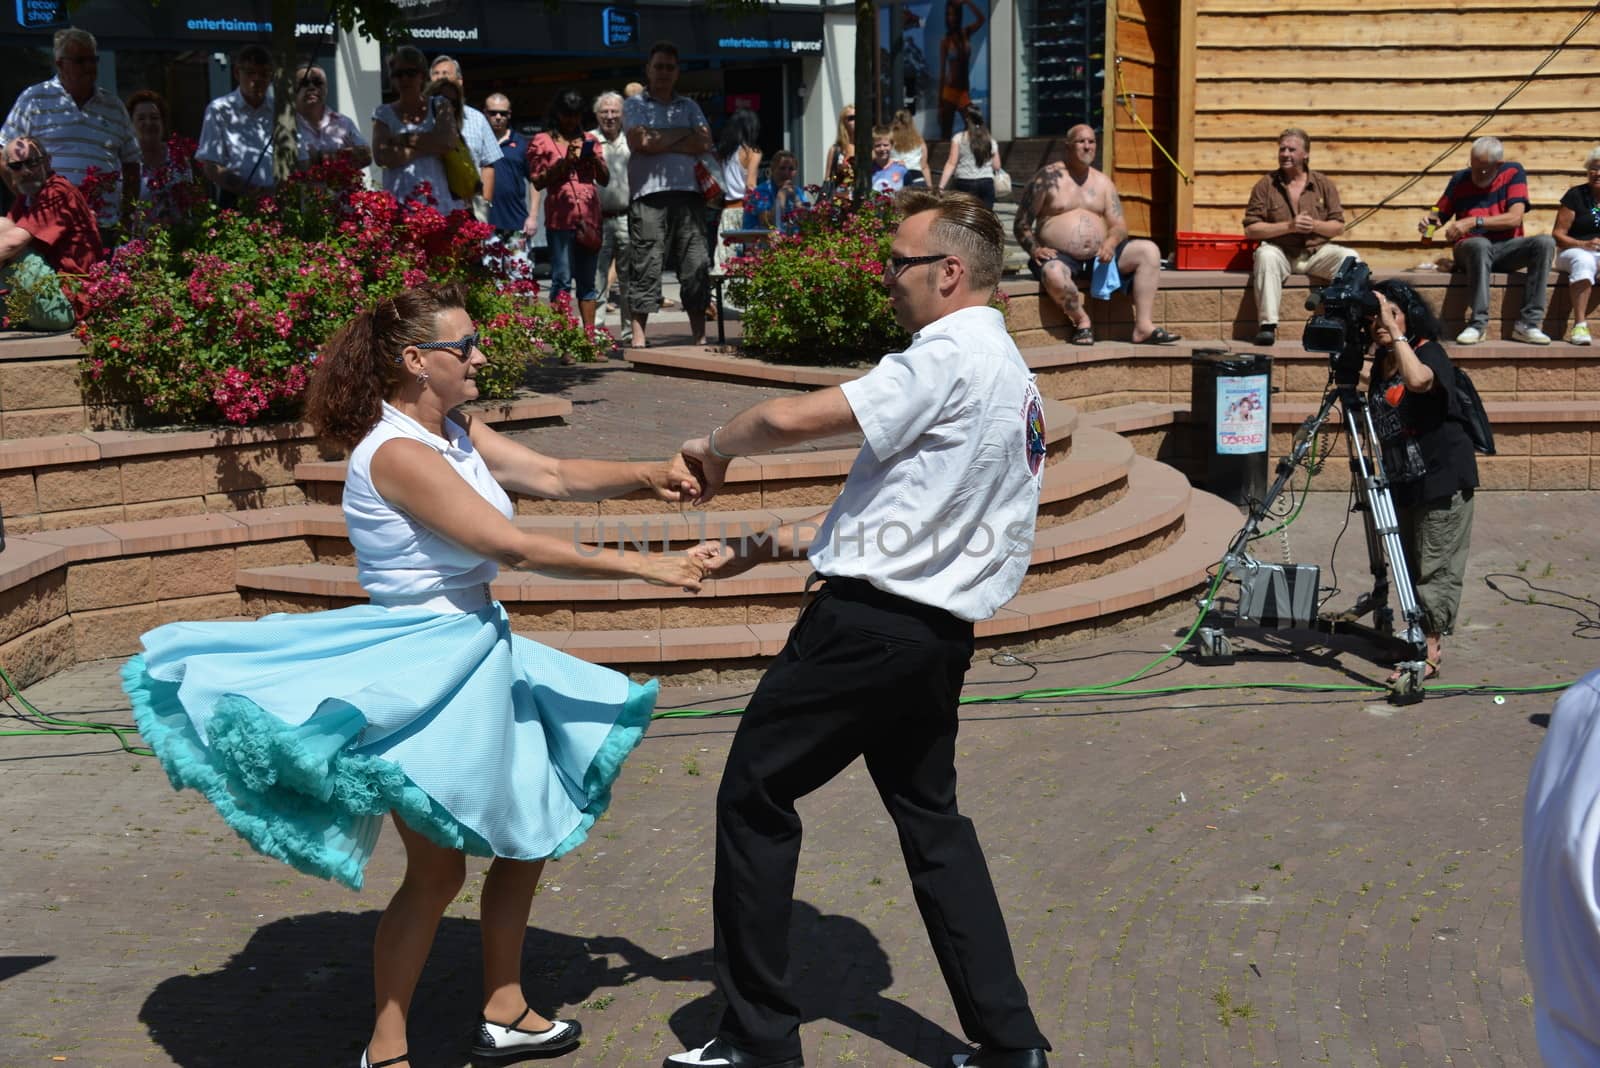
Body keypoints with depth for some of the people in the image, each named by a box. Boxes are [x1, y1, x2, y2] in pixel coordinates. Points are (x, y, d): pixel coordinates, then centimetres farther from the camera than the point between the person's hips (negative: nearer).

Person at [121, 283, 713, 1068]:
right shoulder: (397, 454, -22)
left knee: (528, 833, 16)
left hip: (477, 656, 10)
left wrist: (644, 475, -11)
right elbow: (516, 547, -25)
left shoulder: (457, 432, 7)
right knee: (438, 870, -1)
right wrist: (642, 567, -23)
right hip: (420, 674, -10)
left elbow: (554, 477, 6)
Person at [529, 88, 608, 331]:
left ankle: (589, 330, 4)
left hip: (589, 217, 4)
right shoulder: (541, 142, 7)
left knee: (588, 279, 4)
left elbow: (604, 179, 17)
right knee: (562, 279, -8)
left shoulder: (589, 140, 20)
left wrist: (594, 158, -1)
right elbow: (537, 182, 0)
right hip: (560, 217, -4)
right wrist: (564, 163, -10)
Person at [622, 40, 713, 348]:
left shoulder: (689, 106, 21)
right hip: (649, 194, -3)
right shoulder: (634, 105, 11)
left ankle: (700, 339, 7)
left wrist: (660, 141, -2)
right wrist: (683, 134, 1)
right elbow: (639, 141, -8)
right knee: (645, 267, -6)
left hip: (688, 192, 4)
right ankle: (638, 340, -4)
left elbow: (704, 143, 5)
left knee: (696, 268, 2)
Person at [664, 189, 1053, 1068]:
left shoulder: (949, 356, -15)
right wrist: (769, 545, 17)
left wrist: (716, 443, 0)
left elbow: (793, 418, -23)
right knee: (930, 818, 18)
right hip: (936, 633, 9)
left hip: (869, 624, -9)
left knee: (754, 796, 4)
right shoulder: (1009, 372, 16)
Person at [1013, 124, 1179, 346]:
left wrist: (1111, 243, -14)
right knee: (1053, 274, -41)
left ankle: (1143, 326, -17)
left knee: (1149, 250, -12)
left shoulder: (1102, 182, 14)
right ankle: (1082, 321, -13)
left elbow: (1119, 225, 9)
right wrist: (1035, 249, -19)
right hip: (1061, 258, -5)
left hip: (1098, 258, 5)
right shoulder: (1049, 177, 0)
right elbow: (1022, 224, -1)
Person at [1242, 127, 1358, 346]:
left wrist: (1315, 225, -14)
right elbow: (1250, 229, -5)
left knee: (1349, 258, -25)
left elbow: (1338, 227, 7)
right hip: (1280, 252, -2)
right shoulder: (1266, 185, 2)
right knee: (1265, 255, -36)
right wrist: (1289, 226, -15)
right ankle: (1268, 324, -37)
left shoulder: (1324, 184, 9)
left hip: (1317, 252, 2)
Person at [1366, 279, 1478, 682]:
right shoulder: (1381, 362, 10)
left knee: (1436, 570, -5)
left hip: (1442, 481, -8)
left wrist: (1395, 332, -31)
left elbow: (1418, 380, -37)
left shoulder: (1430, 352, -12)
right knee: (1411, 569, 13)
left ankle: (1429, 651, -4)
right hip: (1404, 481, 8)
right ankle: (1418, 639, 23)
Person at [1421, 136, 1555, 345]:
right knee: (1480, 244, -38)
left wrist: (1474, 221, -21)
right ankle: (1478, 324, -35)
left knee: (1545, 243, -27)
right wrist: (1428, 221, -16)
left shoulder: (1513, 172, 0)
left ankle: (1528, 324, -27)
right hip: (1470, 250, -1)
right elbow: (1440, 214, 9)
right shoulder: (1460, 179, 2)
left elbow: (1514, 218, -11)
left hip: (1506, 248, 2)